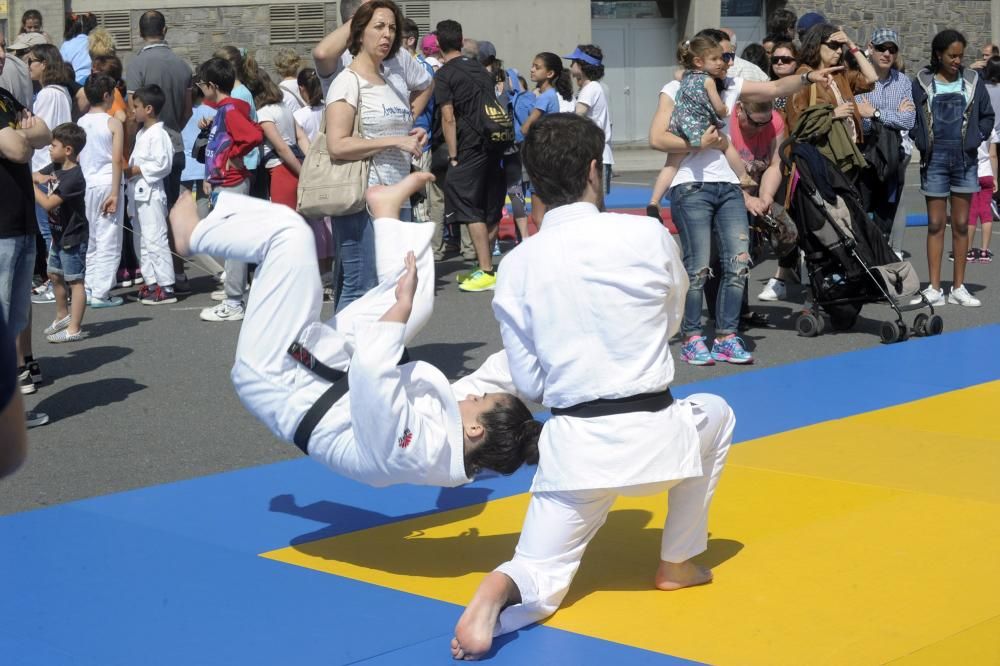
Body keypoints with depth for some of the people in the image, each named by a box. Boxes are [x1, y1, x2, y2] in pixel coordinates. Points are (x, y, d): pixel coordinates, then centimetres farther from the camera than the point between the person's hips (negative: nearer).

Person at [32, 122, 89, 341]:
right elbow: (34, 176, 15)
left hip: (73, 237, -10)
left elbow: (48, 203, -28)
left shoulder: (74, 178, -25)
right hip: (58, 234, 10)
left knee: (74, 281, -3)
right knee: (55, 275, 22)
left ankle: (74, 329, 0)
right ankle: (63, 316, 41)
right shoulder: (55, 167, 4)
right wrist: (39, 177, -8)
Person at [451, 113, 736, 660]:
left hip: (574, 445, 1)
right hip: (653, 434, -1)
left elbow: (528, 383, 4)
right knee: (715, 414, 34)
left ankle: (498, 593, -23)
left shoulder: (518, 265, -2)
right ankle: (676, 563, 36)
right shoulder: (650, 235, -6)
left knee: (541, 581, 14)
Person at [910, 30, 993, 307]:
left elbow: (987, 116, 12)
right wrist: (921, 139, -7)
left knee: (961, 225, 4)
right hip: (935, 159, -1)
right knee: (935, 224, 1)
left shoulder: (972, 81, 5)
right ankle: (934, 289, 4)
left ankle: (958, 288, 9)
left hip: (965, 159, 1)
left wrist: (976, 138, 0)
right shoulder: (922, 83, 0)